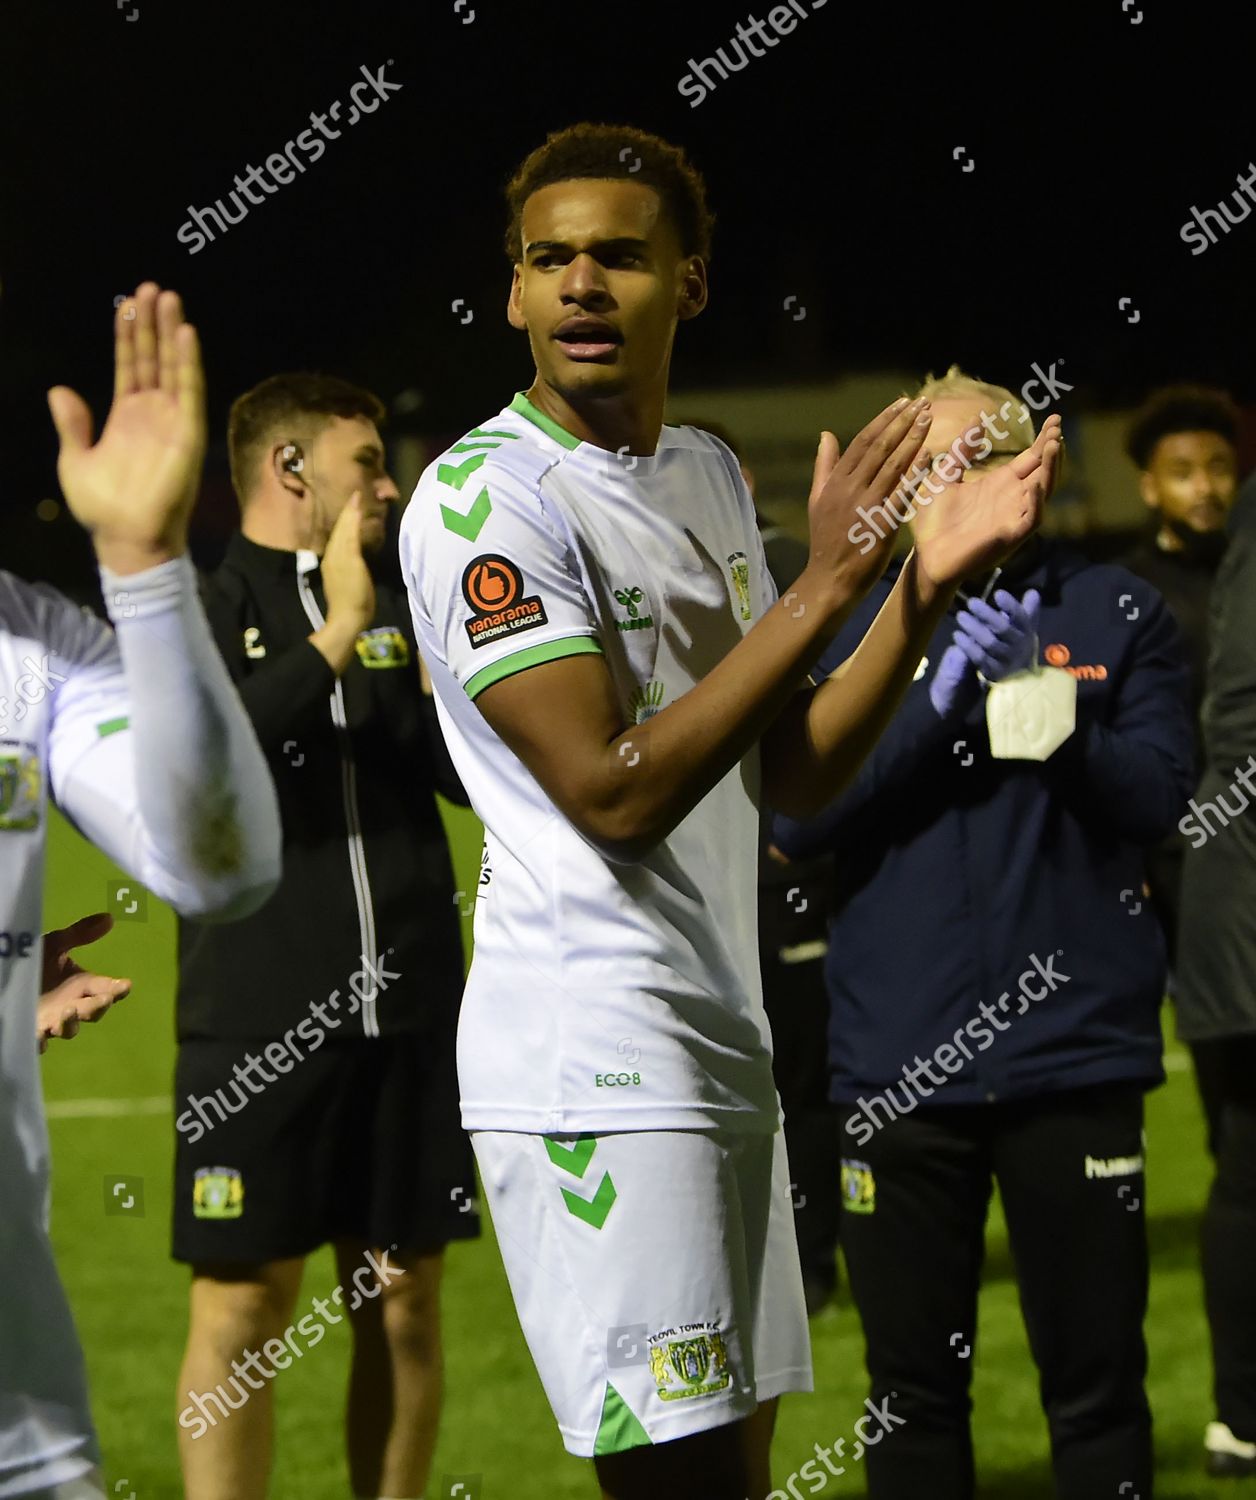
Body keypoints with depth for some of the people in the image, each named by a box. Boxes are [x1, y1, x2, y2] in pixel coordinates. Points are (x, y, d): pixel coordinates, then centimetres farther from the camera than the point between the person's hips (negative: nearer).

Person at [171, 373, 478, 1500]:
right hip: (257, 1024, -4)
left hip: (410, 1017, 4)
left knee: (404, 1302, 7)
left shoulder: (399, 615, 14)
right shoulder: (198, 613, 1)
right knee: (243, 1308, -2)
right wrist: (334, 635, -19)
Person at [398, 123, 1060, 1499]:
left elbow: (791, 774, 12)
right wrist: (827, 585, -18)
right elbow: (614, 787, -19)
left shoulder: (708, 475, 15)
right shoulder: (481, 495, -11)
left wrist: (926, 582, -1)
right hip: (590, 1060, -8)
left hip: (722, 1049, 9)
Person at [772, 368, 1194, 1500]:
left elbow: (1160, 796, -3)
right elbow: (796, 819, -3)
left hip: (1072, 1052, -1)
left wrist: (1061, 728, -19)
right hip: (898, 1058, 1)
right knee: (914, 1388, 8)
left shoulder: (1115, 613, 4)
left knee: (1096, 1383, 4)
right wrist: (932, 705, -15)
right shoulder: (853, 624, 7)